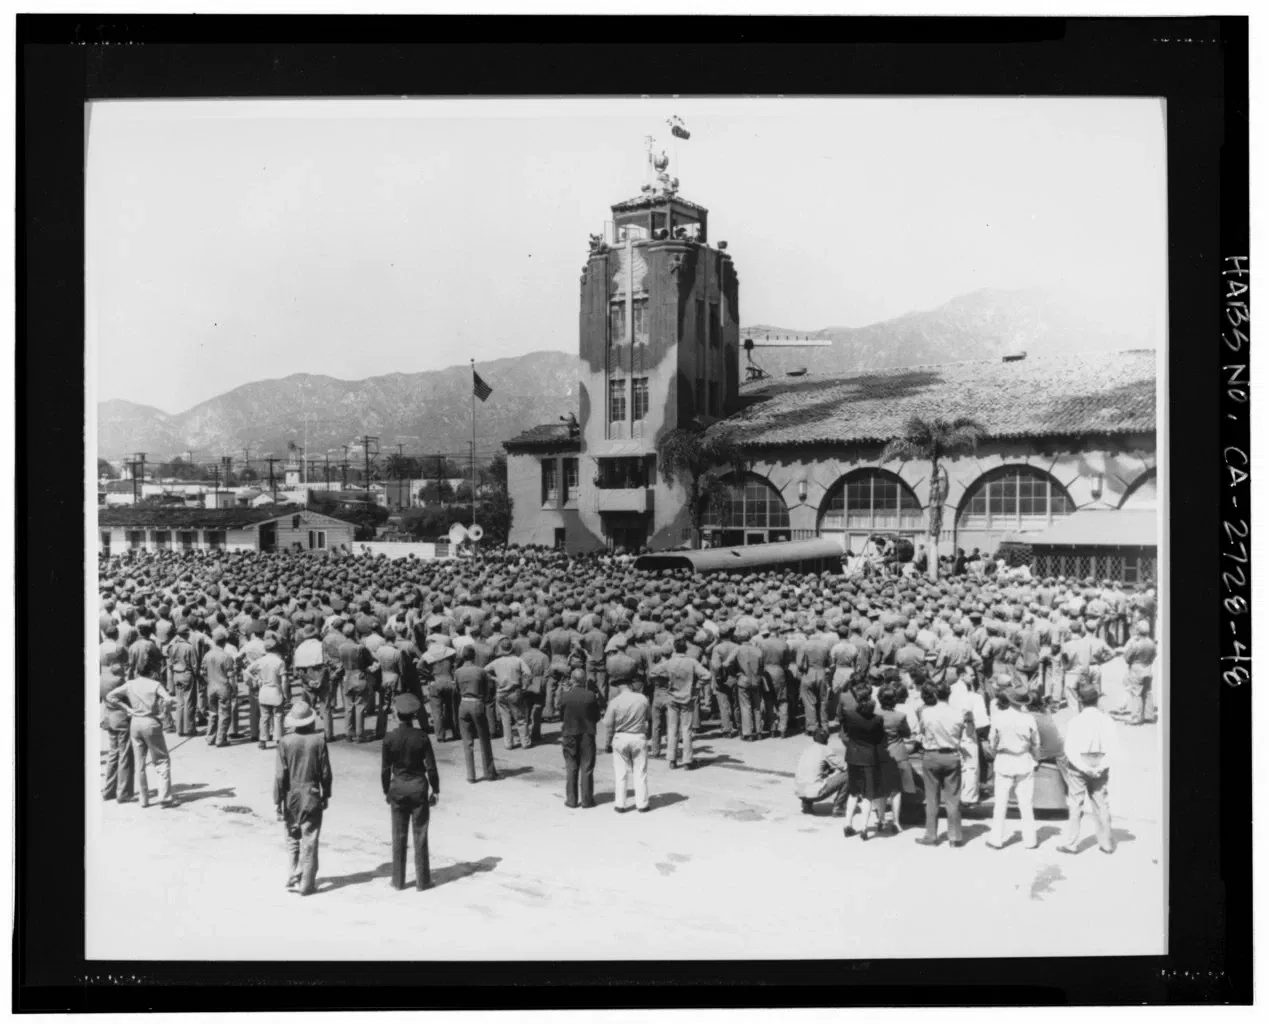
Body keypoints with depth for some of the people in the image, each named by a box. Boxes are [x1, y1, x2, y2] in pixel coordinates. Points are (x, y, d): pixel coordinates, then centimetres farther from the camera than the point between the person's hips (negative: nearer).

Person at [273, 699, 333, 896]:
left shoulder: (285, 742, -10)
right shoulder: (319, 740, -10)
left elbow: (280, 774, -8)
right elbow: (325, 772, -4)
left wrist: (278, 800, 0)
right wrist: (326, 795, 9)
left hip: (291, 796, 1)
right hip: (312, 796, -1)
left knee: (293, 838, 18)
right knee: (309, 840, 5)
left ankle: (293, 877, 22)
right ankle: (306, 884, 8)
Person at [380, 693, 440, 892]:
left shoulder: (389, 739, -9)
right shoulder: (422, 736, -10)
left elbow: (385, 769, -4)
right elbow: (431, 767, -7)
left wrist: (386, 791, 10)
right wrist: (435, 790, 4)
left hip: (398, 788, 1)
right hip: (418, 787, -1)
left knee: (399, 838, 11)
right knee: (420, 837, 7)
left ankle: (398, 881, 17)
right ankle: (422, 881, 12)